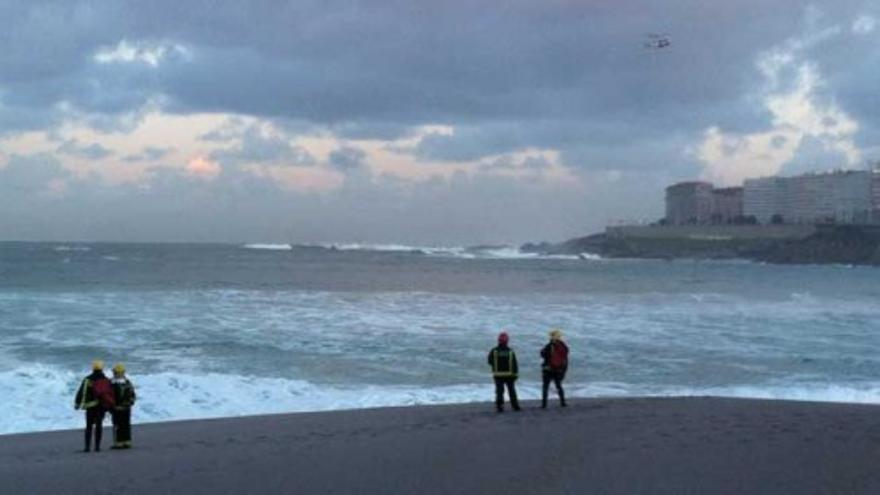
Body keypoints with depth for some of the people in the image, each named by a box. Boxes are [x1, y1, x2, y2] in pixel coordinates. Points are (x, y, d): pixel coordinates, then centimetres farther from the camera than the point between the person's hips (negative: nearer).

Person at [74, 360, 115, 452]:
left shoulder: (88, 380, -6)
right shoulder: (106, 380, 3)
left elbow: (81, 392, -9)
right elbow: (111, 393, 6)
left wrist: (77, 403, -1)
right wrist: (110, 406, 15)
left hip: (91, 406, -2)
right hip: (102, 406, 2)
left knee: (89, 426, 4)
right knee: (99, 425, 7)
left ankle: (87, 446, -2)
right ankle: (97, 446, 5)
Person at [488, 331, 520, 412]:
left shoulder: (494, 351, -7)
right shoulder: (511, 351, -5)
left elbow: (490, 362, 2)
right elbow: (515, 364, -5)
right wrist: (515, 374, 2)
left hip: (498, 375, 0)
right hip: (509, 374, 1)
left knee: (499, 391, 3)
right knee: (512, 391, 12)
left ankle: (499, 406, -4)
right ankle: (515, 406, 16)